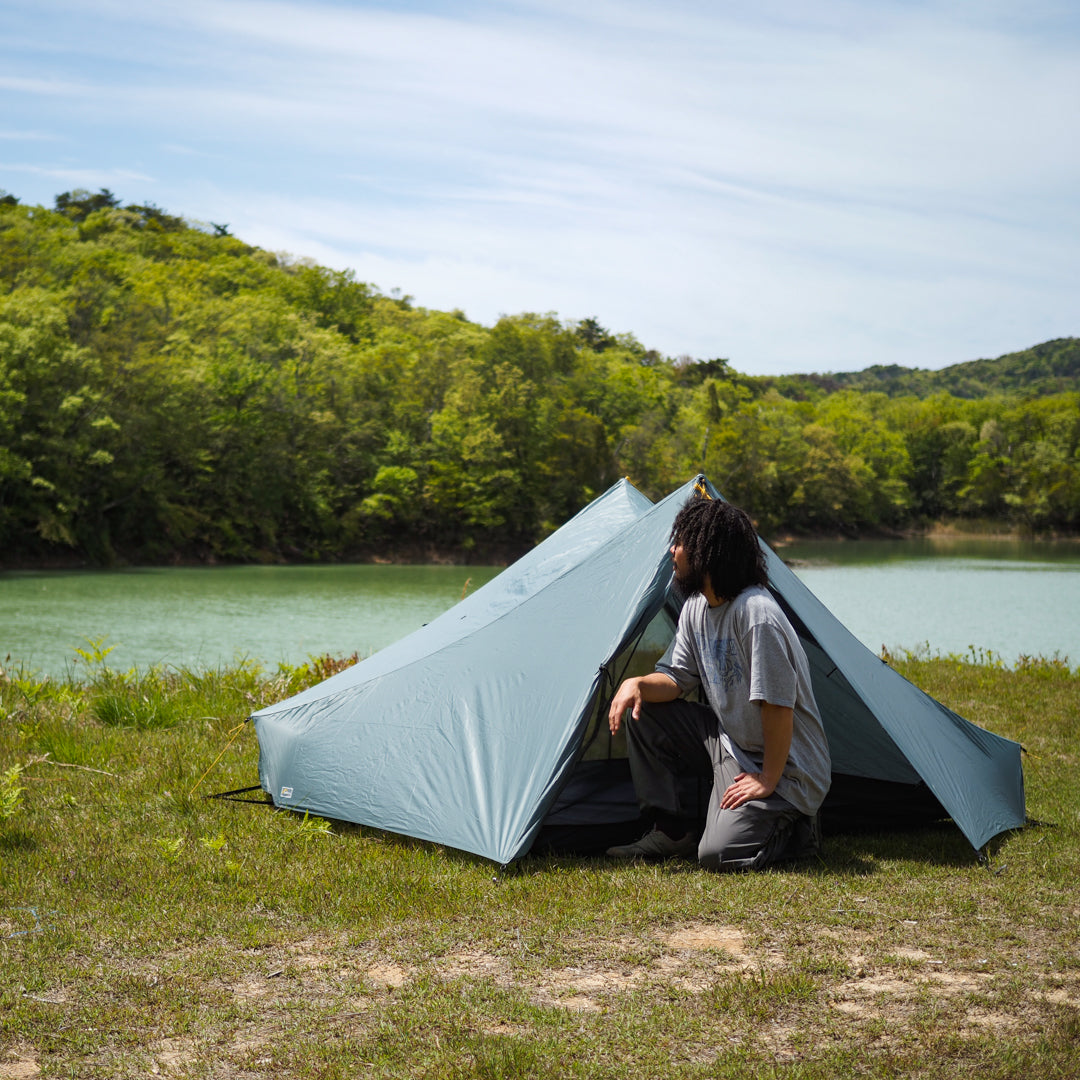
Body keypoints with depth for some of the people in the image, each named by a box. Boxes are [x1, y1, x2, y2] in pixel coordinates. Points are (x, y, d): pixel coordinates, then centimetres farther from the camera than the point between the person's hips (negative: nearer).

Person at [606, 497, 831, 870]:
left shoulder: (757, 615, -28)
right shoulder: (697, 607, 2)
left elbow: (778, 706, -27)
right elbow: (675, 680, 6)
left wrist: (768, 780, -20)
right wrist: (638, 683, -16)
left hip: (785, 769, -8)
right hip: (729, 742, 9)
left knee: (719, 854, -24)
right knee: (643, 712, -2)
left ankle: (794, 827, 5)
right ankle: (674, 832, 6)